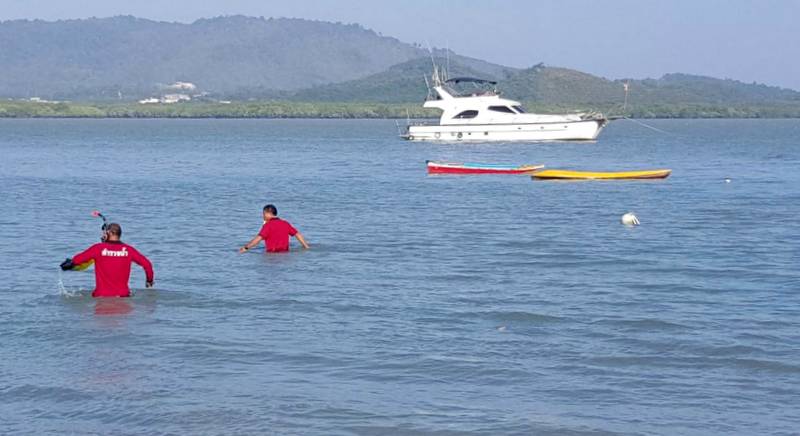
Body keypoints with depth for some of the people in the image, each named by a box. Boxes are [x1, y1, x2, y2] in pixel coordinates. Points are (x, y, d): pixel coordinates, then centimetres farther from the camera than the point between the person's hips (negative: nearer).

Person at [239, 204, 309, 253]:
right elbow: (298, 234, 18)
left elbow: (259, 238, -12)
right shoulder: (285, 224, 15)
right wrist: (307, 248, 24)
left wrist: (246, 248, -9)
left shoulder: (268, 225, -3)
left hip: (272, 253, -6)